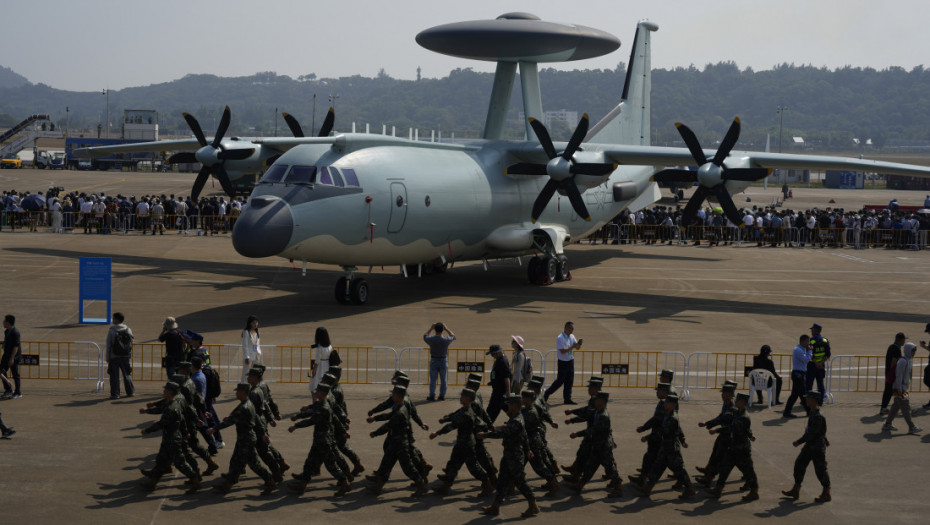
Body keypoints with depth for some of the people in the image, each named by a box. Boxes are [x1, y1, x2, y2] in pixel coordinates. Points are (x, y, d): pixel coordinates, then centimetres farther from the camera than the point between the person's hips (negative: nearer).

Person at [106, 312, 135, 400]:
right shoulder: (128, 330, 1)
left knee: (114, 376, 2)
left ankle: (115, 394, 0)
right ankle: (130, 392, 20)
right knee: (127, 374, 15)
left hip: (114, 357, -3)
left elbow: (108, 346, -7)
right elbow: (131, 344, 6)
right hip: (125, 356, 3)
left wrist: (107, 359, -1)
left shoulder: (112, 331, -9)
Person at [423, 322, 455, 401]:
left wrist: (430, 329, 15)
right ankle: (442, 395, 17)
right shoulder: (446, 340, -14)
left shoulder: (431, 339, -15)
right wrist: (446, 329, 16)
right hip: (443, 361, 1)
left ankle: (432, 396, 8)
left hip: (434, 361, 0)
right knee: (443, 380, 12)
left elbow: (425, 336, 10)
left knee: (433, 380, 7)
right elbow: (453, 336, 9)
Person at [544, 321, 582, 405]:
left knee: (569, 380, 7)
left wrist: (579, 343, -10)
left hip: (570, 360, 7)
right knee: (560, 380, -2)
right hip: (563, 362, -7)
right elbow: (562, 351, -24)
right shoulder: (560, 338, -17)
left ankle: (567, 399, 15)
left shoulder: (572, 336, 8)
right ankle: (547, 393, 15)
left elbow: (577, 348, 12)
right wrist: (572, 346, -26)